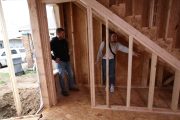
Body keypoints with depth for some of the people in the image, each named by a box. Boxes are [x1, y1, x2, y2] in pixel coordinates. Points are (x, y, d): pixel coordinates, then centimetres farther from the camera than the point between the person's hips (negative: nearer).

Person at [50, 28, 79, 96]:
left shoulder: (64, 41, 6)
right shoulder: (53, 42, -12)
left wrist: (68, 56, 12)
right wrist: (54, 58, -16)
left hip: (67, 60, 7)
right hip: (60, 62, -6)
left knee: (71, 74, 13)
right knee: (62, 76, -1)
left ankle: (72, 86, 32)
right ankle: (64, 90, 18)